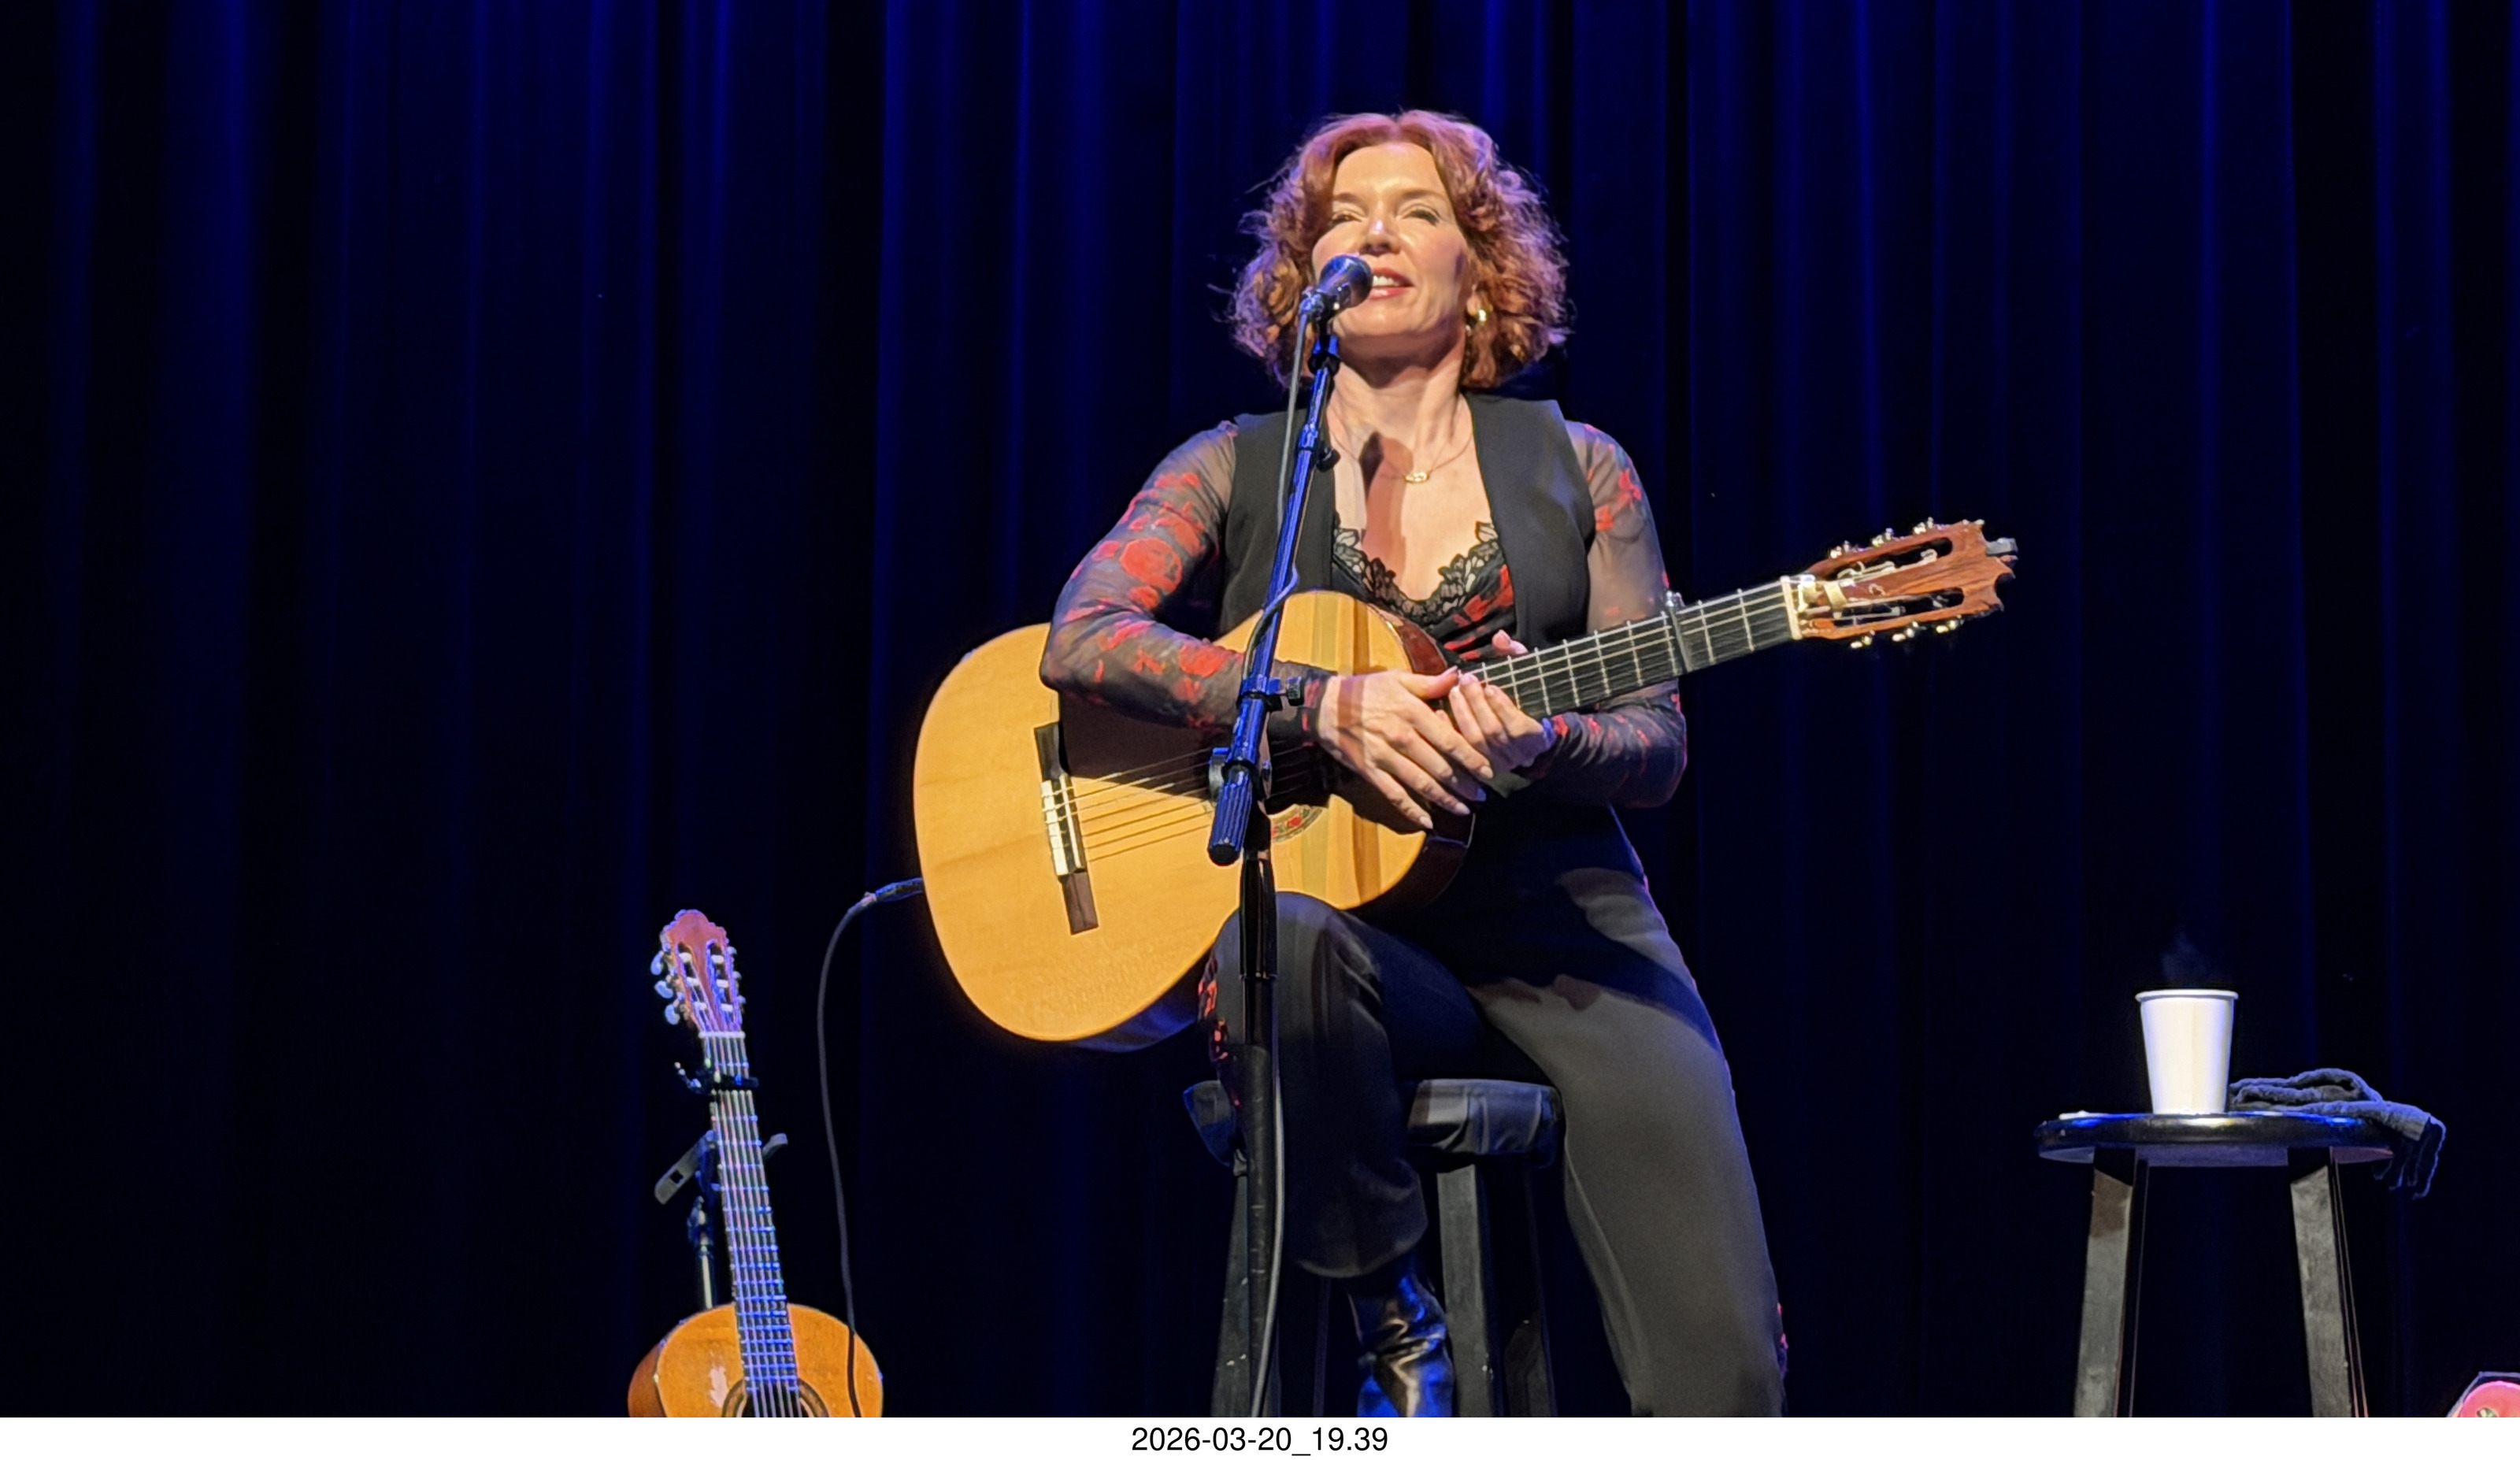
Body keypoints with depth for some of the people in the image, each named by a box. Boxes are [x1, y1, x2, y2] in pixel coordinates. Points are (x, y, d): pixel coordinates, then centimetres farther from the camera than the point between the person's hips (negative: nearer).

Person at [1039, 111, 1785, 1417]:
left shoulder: (1575, 469, 11)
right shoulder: (1235, 470, 9)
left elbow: (1656, 744, 7)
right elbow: (1082, 638, -8)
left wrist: (1541, 743, -17)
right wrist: (1327, 706, -20)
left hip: (1557, 919, 1)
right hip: (1346, 907, 0)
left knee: (1725, 1367, -20)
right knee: (1284, 946, -40)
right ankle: (1386, 1314, -16)